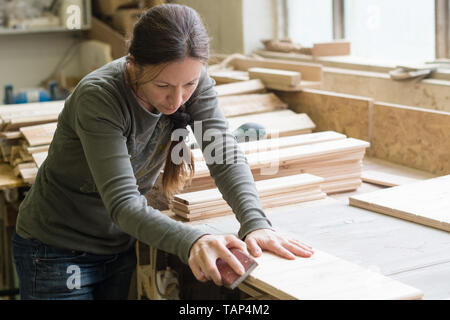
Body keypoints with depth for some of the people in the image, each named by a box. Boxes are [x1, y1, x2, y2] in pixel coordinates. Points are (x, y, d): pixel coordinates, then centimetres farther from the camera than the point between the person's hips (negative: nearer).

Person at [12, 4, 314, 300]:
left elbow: (226, 158, -22)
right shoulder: (98, 97, -30)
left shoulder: (195, 83, -14)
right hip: (57, 251, -4)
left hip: (121, 245, 5)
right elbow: (122, 203, -36)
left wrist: (255, 223, -40)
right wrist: (191, 241, -53)